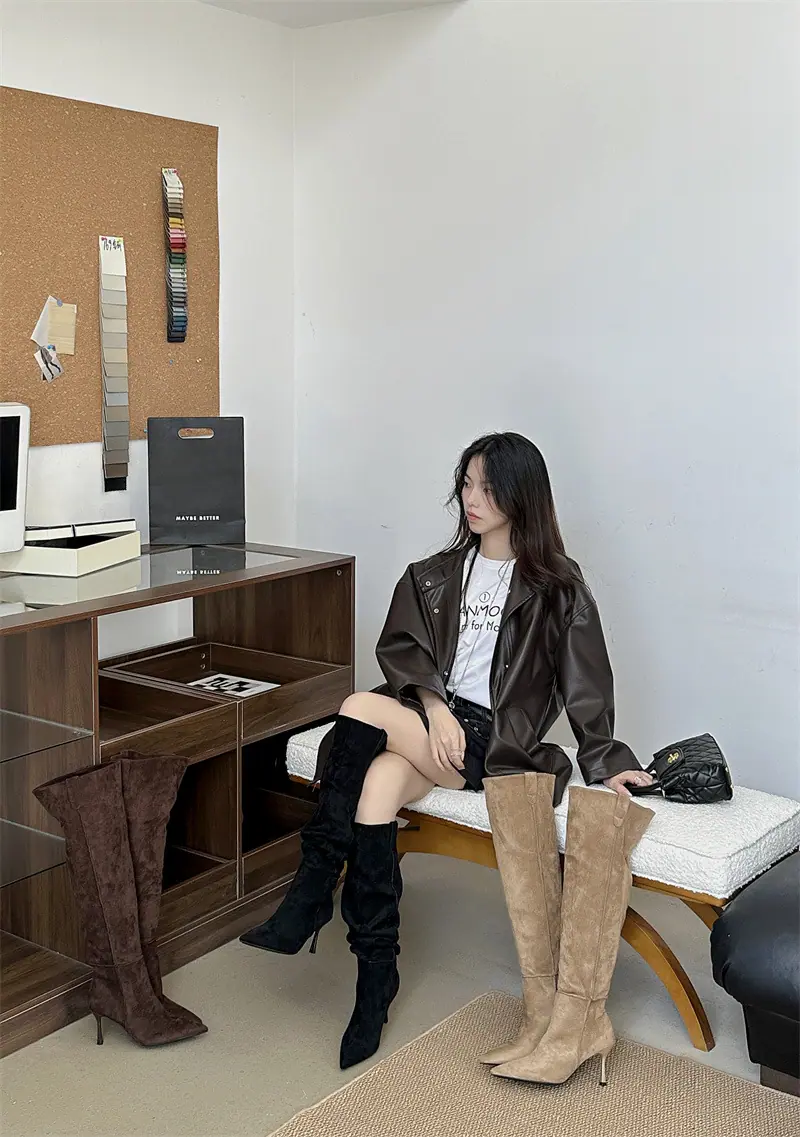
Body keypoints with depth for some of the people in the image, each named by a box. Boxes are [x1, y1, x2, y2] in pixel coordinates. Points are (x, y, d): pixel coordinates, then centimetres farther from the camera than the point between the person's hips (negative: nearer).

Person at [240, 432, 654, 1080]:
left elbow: (585, 682, 1)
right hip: (433, 723, 4)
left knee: (362, 711, -28)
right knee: (377, 787, -30)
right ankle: (377, 978, -23)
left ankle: (313, 894, -19)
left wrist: (606, 760, -8)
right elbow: (399, 647, 8)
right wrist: (434, 703, -10)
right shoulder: (438, 576, 17)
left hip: (497, 741, -4)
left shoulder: (558, 588, 4)